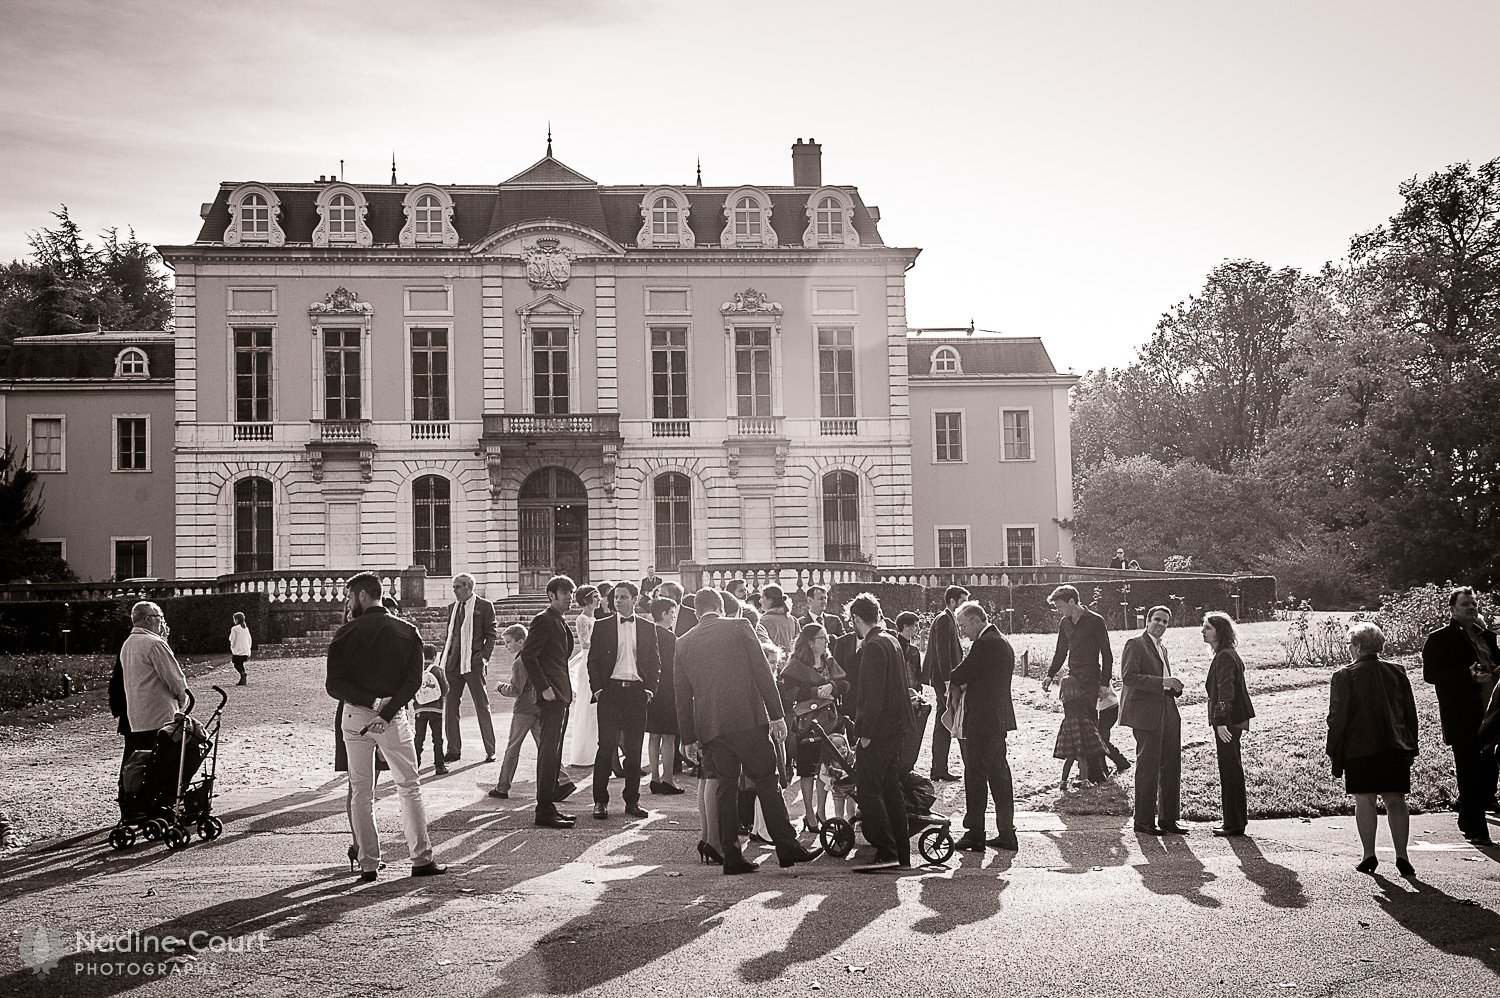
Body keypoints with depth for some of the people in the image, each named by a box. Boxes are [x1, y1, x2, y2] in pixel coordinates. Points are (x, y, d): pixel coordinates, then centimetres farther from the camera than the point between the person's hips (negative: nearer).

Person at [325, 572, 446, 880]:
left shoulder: (346, 633, -3)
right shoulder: (407, 632, 1)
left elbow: (334, 685, -10)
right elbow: (414, 680, -9)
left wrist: (372, 701, -13)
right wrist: (387, 712, -14)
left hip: (355, 715, 0)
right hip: (394, 716, 0)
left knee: (361, 792, 8)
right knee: (409, 788, 8)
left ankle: (368, 864, 7)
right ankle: (422, 859, 5)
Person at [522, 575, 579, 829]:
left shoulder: (561, 622, 18)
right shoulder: (543, 621, -11)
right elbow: (528, 656, -18)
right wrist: (544, 688, -19)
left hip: (561, 696, 10)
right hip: (551, 696, -10)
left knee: (553, 753, 12)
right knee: (549, 753, -9)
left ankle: (549, 806, 18)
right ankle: (544, 811, -7)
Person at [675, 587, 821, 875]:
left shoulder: (683, 643, 11)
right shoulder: (739, 628, 1)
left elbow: (682, 696, 12)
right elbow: (762, 673, -4)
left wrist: (689, 738, 17)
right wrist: (776, 715, -2)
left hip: (710, 727, 4)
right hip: (748, 719, -3)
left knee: (725, 789, 9)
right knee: (766, 782, 1)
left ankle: (731, 857, 8)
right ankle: (787, 848, 1)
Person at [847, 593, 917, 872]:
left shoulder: (873, 646, -14)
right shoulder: (891, 641, 16)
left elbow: (874, 694, -20)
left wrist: (865, 732, -19)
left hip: (879, 731, -10)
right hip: (897, 728, 10)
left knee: (868, 790, -9)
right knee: (890, 789, 13)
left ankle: (886, 853, -14)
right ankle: (901, 855, 15)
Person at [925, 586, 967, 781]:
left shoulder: (949, 620, 18)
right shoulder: (943, 620, -13)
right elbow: (942, 652, -19)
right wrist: (948, 681, -22)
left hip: (944, 680, 10)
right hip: (944, 679, -10)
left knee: (943, 726, 10)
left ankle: (939, 769, 13)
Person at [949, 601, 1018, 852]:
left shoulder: (984, 644, -16)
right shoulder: (1003, 643, 16)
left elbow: (959, 677, -16)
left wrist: (953, 680, 6)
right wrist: (965, 685, 4)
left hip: (982, 721, -10)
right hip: (999, 719, 10)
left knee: (975, 777, -3)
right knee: (999, 775, 12)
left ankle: (975, 833, 0)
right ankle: (1007, 833, 15)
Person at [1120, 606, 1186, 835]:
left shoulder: (1162, 647, 21)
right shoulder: (1135, 644, -6)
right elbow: (1128, 677, -17)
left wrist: (1174, 685, 7)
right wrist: (1161, 682, -22)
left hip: (1168, 713, 8)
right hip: (1146, 714, -8)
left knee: (1172, 768, 9)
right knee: (1148, 768, -4)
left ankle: (1169, 818, 18)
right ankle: (1144, 821, 4)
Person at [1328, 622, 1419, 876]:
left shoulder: (1344, 676, -6)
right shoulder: (1398, 673, 7)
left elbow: (1337, 718, -7)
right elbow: (1411, 714, 12)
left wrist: (1335, 753, 1)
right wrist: (1410, 748, 20)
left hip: (1359, 751, -4)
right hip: (1395, 749, 4)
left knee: (1364, 801, 2)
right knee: (1396, 802, 6)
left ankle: (1369, 855, 2)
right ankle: (1401, 855, 2)